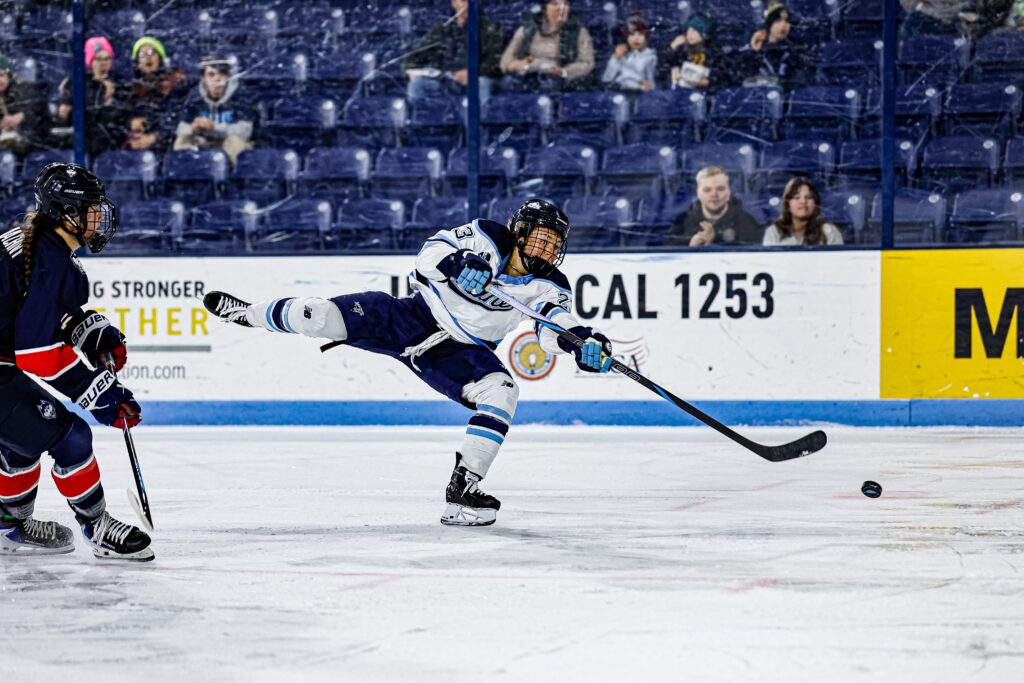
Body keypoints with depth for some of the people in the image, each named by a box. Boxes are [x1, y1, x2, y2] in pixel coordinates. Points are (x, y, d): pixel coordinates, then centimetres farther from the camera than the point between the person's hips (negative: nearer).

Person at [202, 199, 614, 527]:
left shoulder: (548, 287, -8)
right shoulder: (486, 239, -12)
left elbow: (557, 329, -21)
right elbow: (430, 252, -17)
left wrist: (584, 343, -42)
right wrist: (457, 264, -38)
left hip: (459, 352, 2)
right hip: (417, 318, -2)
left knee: (502, 392, -26)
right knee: (324, 317, -17)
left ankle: (463, 487, -22)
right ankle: (247, 313, 12)